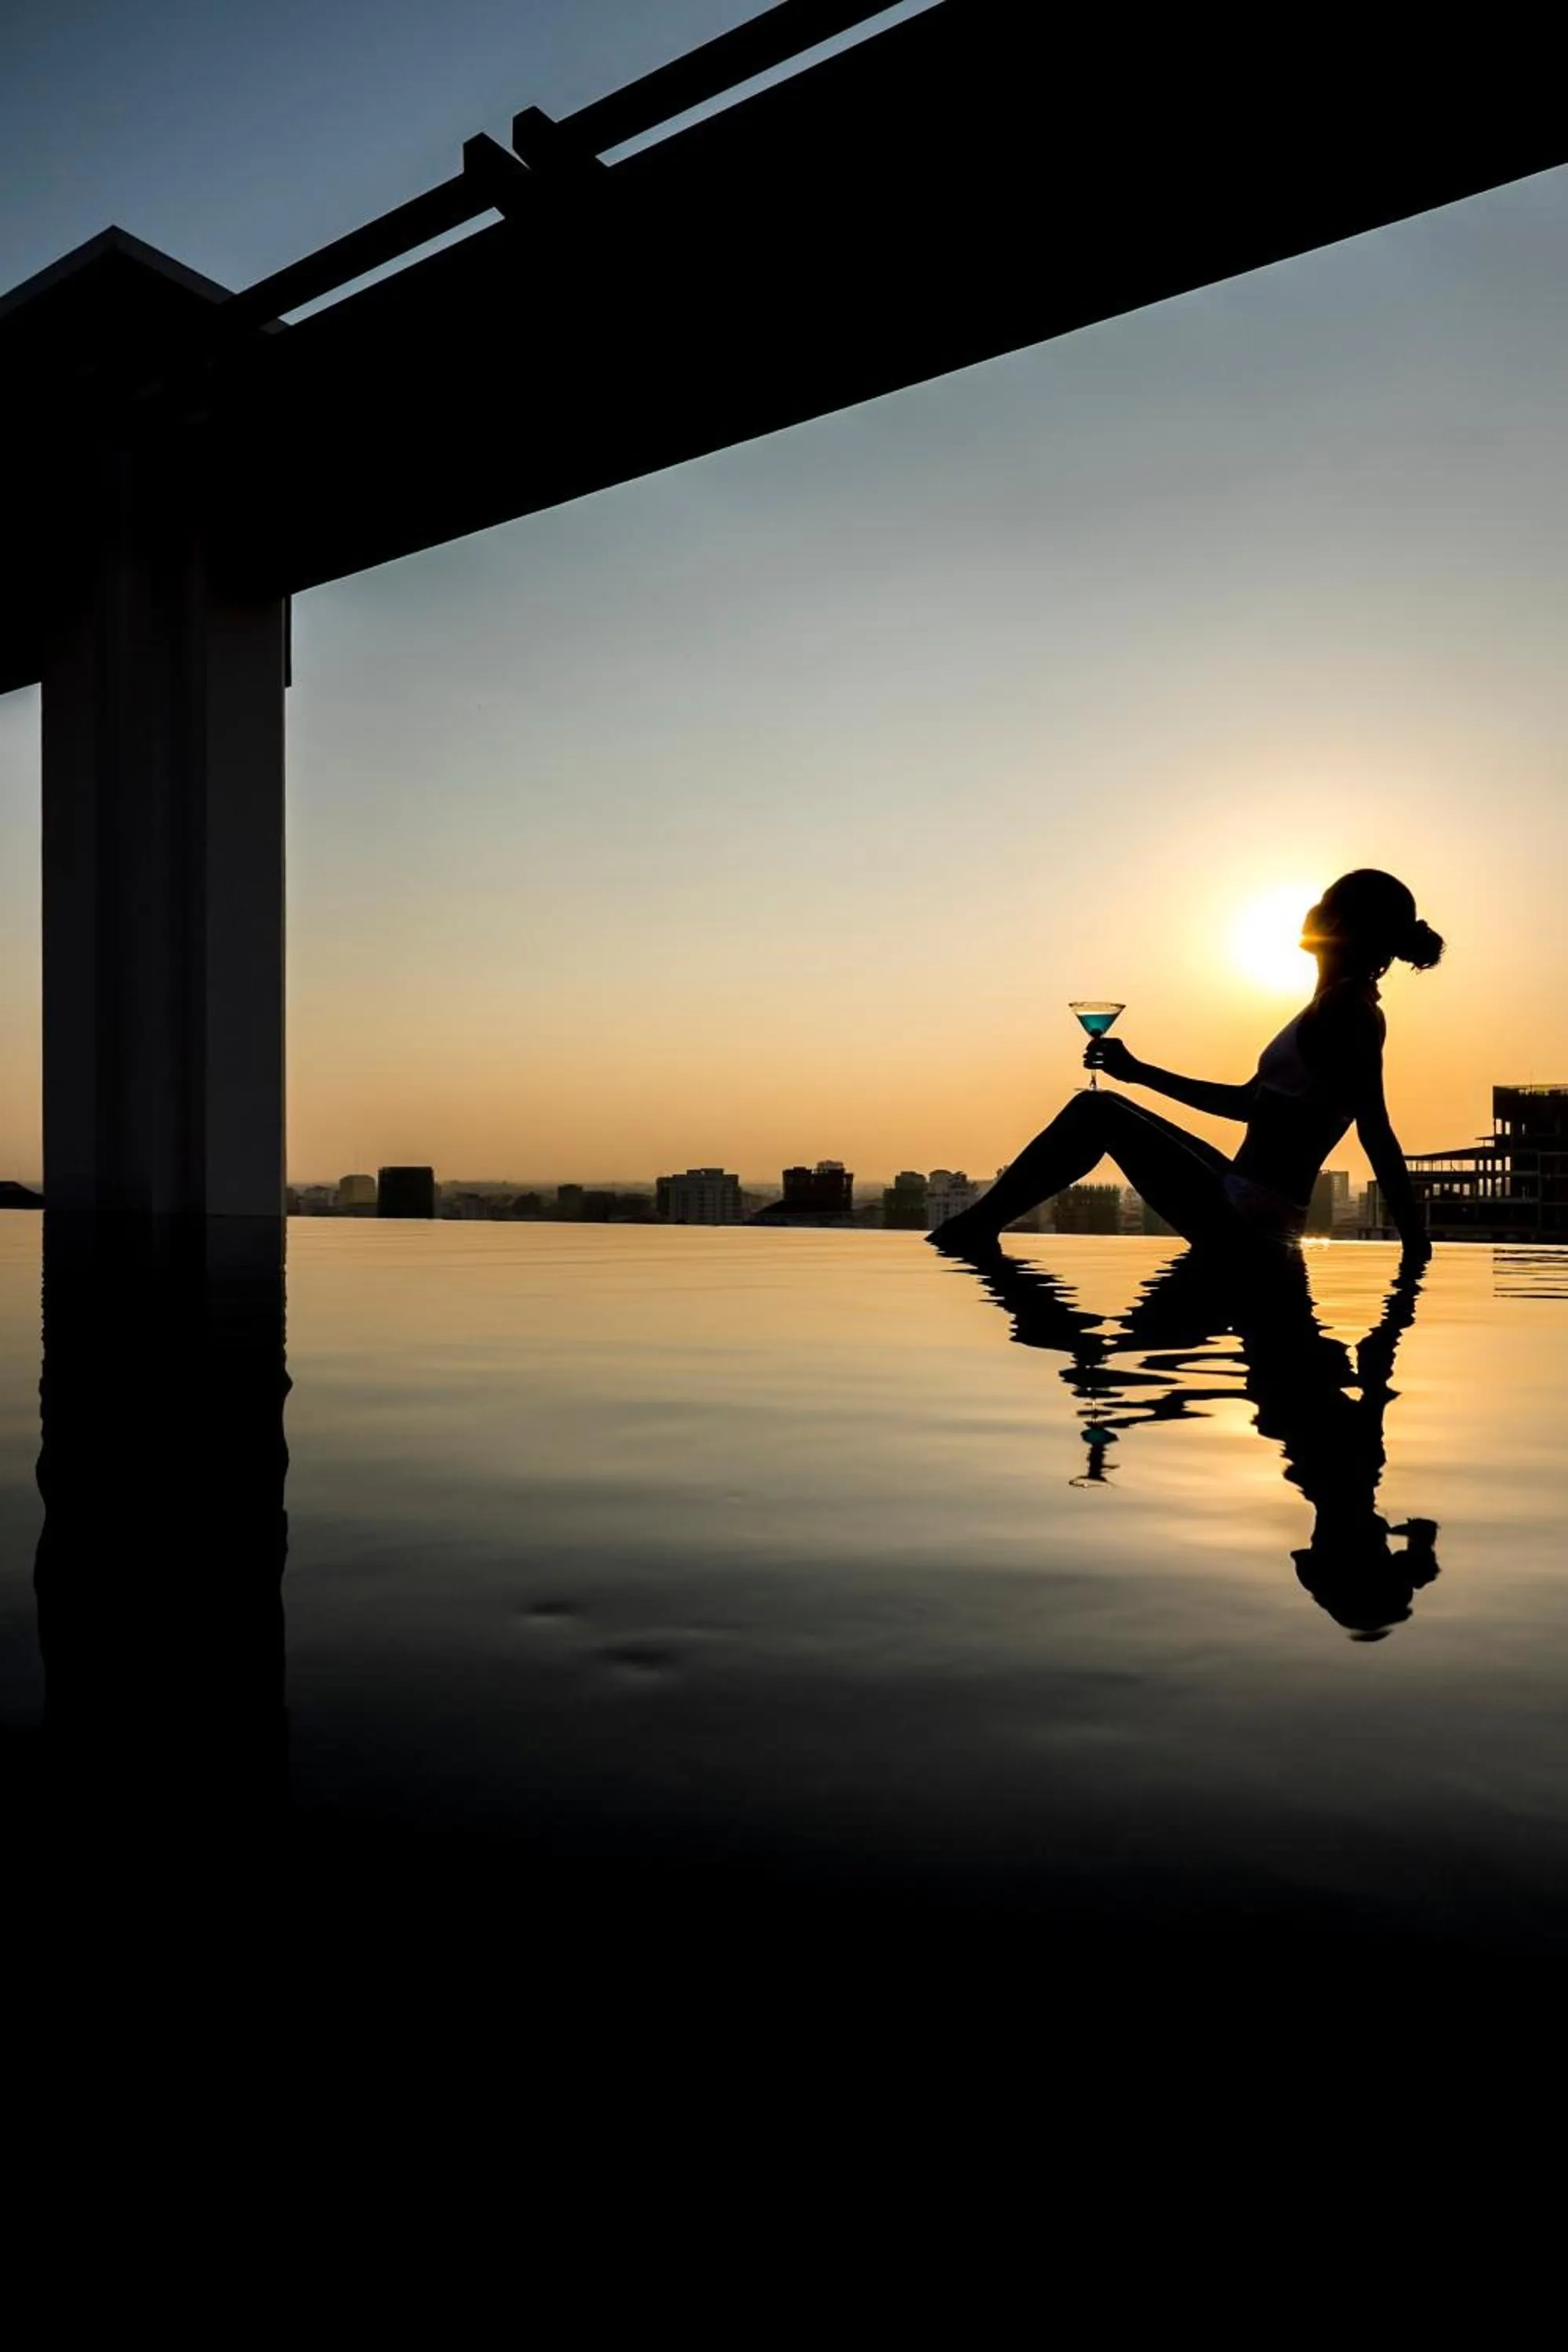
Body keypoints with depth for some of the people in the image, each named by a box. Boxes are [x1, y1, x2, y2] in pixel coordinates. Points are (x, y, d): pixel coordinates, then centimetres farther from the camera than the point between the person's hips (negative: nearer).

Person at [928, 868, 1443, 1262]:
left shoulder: (1345, 1006, -14)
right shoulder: (1343, 1009, 17)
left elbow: (1375, 1130, -20)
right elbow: (1251, 1101, 23)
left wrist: (1417, 1248, -23)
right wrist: (1140, 1072, 23)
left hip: (1245, 1221, -10)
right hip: (1246, 1211, 10)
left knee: (1098, 1115, -6)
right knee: (1096, 1107, 13)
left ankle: (974, 1227, 4)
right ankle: (977, 1227, 15)